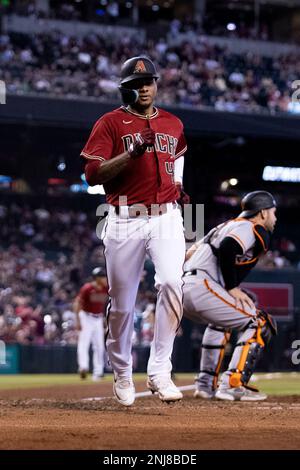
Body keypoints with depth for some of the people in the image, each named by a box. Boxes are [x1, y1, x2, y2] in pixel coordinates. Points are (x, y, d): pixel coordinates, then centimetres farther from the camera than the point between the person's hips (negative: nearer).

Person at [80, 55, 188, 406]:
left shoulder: (173, 124, 14)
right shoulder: (110, 123, 1)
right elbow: (93, 174, -10)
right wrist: (132, 154, -20)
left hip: (166, 217, 2)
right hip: (125, 220, -2)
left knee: (171, 284, -20)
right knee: (121, 302, 3)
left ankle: (159, 371, -16)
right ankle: (122, 374, 24)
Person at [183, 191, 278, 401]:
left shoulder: (226, 226, 29)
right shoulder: (254, 230, 2)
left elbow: (190, 253, 27)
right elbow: (227, 247, -19)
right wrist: (232, 288, -11)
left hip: (181, 288, 9)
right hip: (201, 288, -9)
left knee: (221, 320, 36)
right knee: (260, 323, -2)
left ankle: (206, 384, 28)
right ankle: (233, 384, -14)